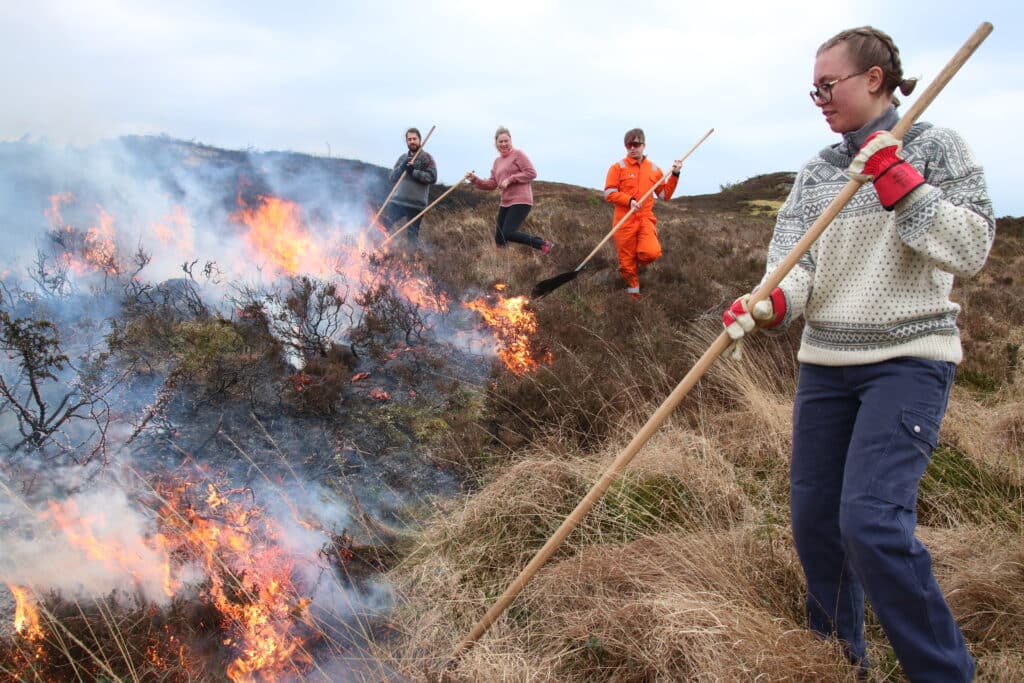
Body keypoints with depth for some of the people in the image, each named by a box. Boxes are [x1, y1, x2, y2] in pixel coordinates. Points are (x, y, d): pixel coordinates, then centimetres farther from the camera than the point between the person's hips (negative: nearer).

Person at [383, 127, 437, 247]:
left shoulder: (426, 157, -2)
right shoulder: (403, 158, 15)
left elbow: (432, 178, -12)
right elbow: (393, 178, 9)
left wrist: (413, 171, -18)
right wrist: (402, 167, -9)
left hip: (416, 203, -5)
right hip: (398, 200, 5)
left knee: (412, 234, -2)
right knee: (384, 224, 0)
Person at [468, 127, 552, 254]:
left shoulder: (518, 154, -3)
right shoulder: (497, 161, 19)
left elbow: (531, 173, -12)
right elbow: (492, 184, 17)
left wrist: (510, 179, -15)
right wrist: (475, 180, 2)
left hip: (520, 201, -8)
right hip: (505, 203, 8)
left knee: (508, 234, -21)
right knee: (499, 240, 4)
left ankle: (543, 244, -11)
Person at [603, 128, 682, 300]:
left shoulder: (654, 169, 10)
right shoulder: (618, 167, 0)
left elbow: (665, 195, 14)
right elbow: (609, 194, -5)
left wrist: (674, 175, 3)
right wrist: (629, 200, -18)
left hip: (646, 219, 2)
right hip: (624, 221, -2)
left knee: (652, 252, -19)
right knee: (627, 259, 2)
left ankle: (637, 264, 15)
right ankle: (633, 290, 23)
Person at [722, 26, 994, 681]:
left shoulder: (936, 146, -2)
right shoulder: (817, 171, 10)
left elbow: (971, 250, -11)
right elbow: (792, 259, -2)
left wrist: (899, 183, -18)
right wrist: (768, 304, -22)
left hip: (908, 361, -5)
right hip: (826, 363, 6)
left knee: (871, 521, -19)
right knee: (813, 518, 9)